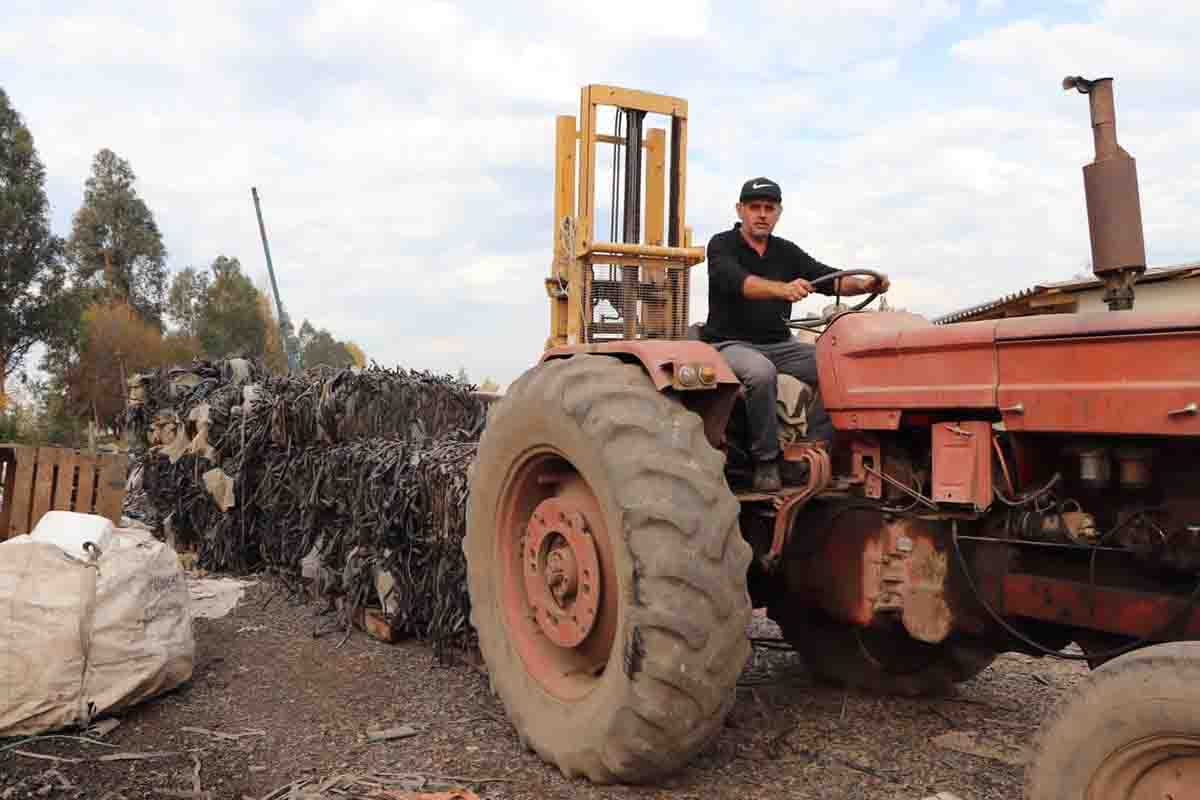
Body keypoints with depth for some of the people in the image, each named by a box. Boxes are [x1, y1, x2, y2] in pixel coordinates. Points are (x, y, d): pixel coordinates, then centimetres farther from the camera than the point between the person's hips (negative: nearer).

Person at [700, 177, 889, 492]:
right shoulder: (722, 245, -6)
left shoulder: (786, 252, 11)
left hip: (779, 345, 6)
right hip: (731, 343, -5)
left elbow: (829, 278, 1)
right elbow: (738, 281, -28)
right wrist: (783, 289, -46)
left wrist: (863, 284, -20)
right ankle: (766, 460, -22)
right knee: (761, 371, -38)